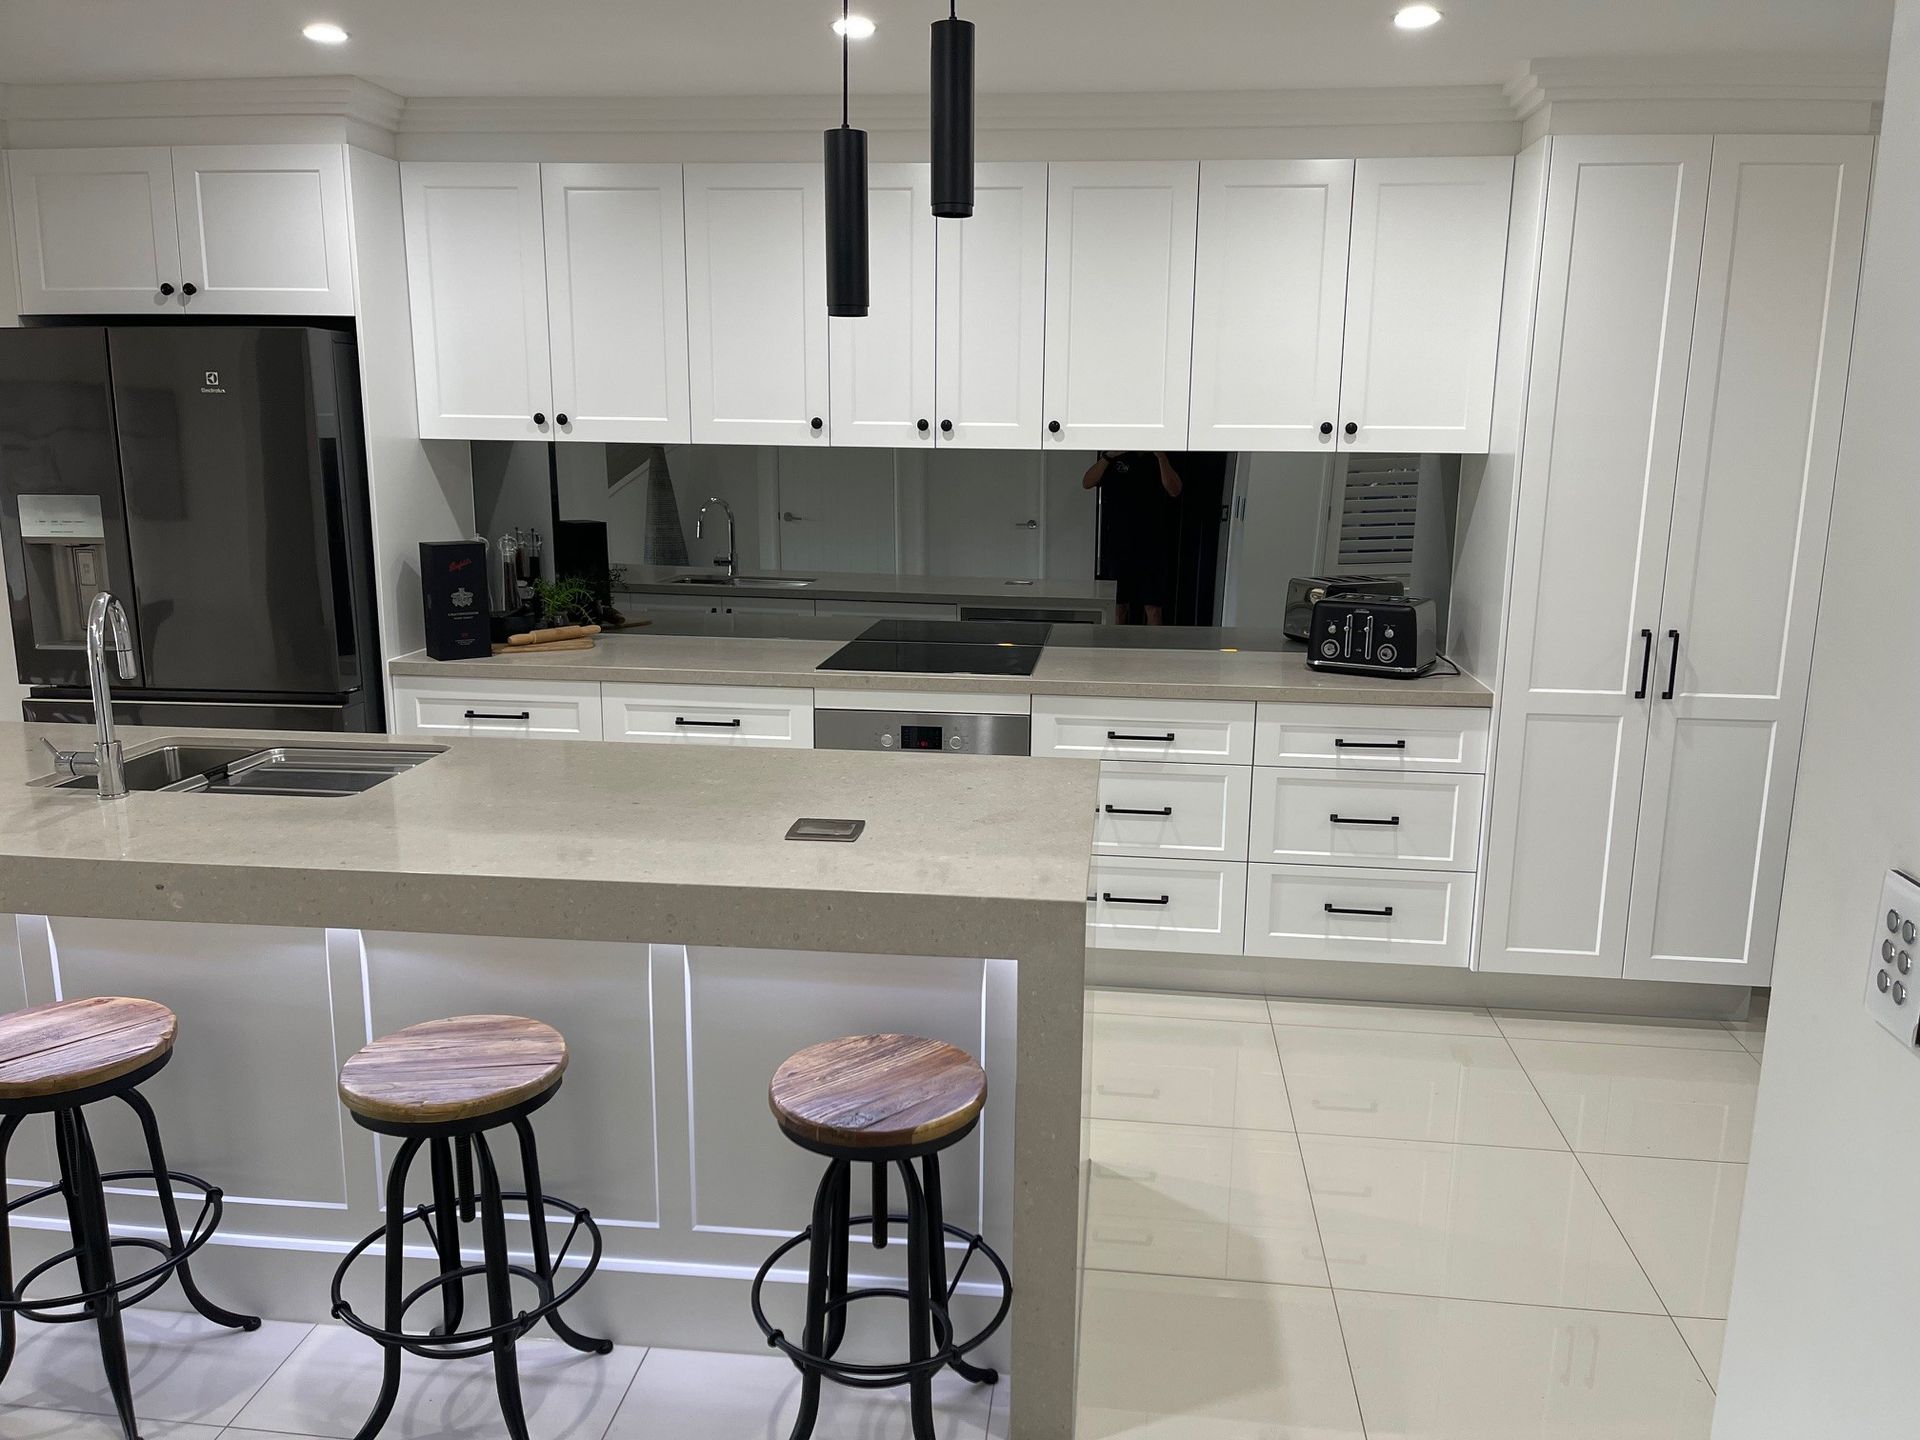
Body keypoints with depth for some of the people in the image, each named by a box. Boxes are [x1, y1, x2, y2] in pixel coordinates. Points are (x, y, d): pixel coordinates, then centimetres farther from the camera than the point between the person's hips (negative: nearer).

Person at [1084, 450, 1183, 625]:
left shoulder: (1160, 461, 6)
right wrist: (1108, 456, -18)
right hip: (1118, 543, 1)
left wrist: (1161, 457, -22)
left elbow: (1174, 491, -12)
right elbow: (1087, 483, -5)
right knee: (1118, 606, 6)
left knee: (1154, 609, -5)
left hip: (1152, 545, -1)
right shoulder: (1115, 459, 8)